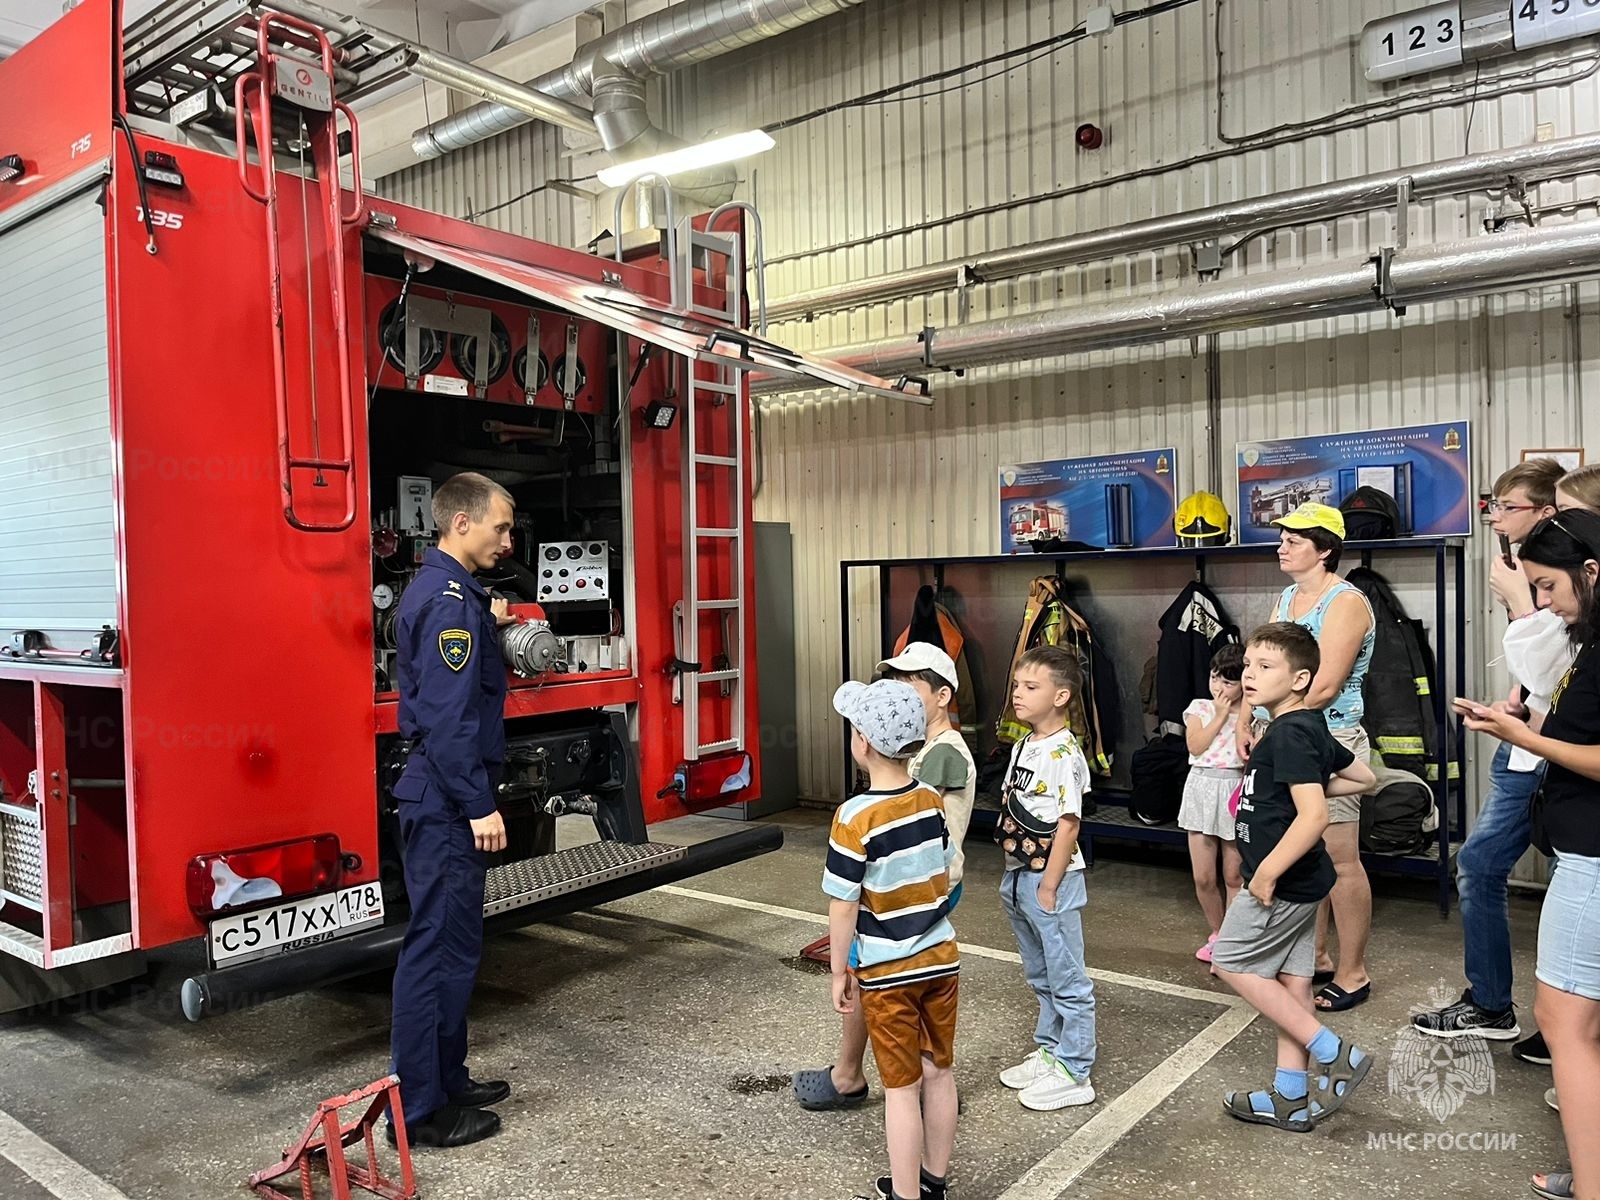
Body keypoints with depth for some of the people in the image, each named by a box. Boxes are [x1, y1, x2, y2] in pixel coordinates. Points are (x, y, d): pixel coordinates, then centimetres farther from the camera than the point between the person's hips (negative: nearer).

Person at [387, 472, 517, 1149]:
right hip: (449, 803, -11)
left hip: (438, 800, 11)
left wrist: (487, 624, 14)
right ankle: (420, 1111, 9)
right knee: (441, 948, -2)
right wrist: (479, 806, -22)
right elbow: (449, 715, -24)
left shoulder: (437, 590, 14)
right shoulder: (450, 598, -18)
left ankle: (446, 1081, 30)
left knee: (450, 942, 18)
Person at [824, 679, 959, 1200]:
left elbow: (843, 907, -17)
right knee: (939, 1073, 18)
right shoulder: (933, 801, -4)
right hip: (942, 960, 6)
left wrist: (839, 972, -4)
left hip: (888, 973, -5)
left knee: (903, 1087, 6)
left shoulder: (855, 818, -21)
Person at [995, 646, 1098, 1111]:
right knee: (1040, 976, 21)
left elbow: (1068, 825, -20)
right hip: (1018, 877, 9)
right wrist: (1012, 878, 14)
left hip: (1051, 879, -9)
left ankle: (1073, 1073, 17)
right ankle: (1048, 1051, 36)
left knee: (1067, 978, 5)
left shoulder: (1063, 754, -19)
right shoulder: (1021, 747, 8)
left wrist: (1048, 888, -18)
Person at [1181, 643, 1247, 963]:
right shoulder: (1199, 708, 6)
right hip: (1202, 789, 2)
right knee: (1203, 877, 6)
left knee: (1234, 876, 6)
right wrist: (1221, 715, -7)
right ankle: (1217, 933, 27)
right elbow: (1195, 747, -8)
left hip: (1236, 792, -2)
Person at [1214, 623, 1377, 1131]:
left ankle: (1334, 1054, 4)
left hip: (1281, 882, -10)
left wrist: (1267, 872, -24)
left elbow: (1313, 816, -28)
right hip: (1299, 881, 10)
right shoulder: (1309, 728, 9)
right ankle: (1290, 1098, 22)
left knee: (1231, 962, 3)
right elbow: (1363, 777, 21)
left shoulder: (1289, 734, -21)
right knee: (1291, 981, 13)